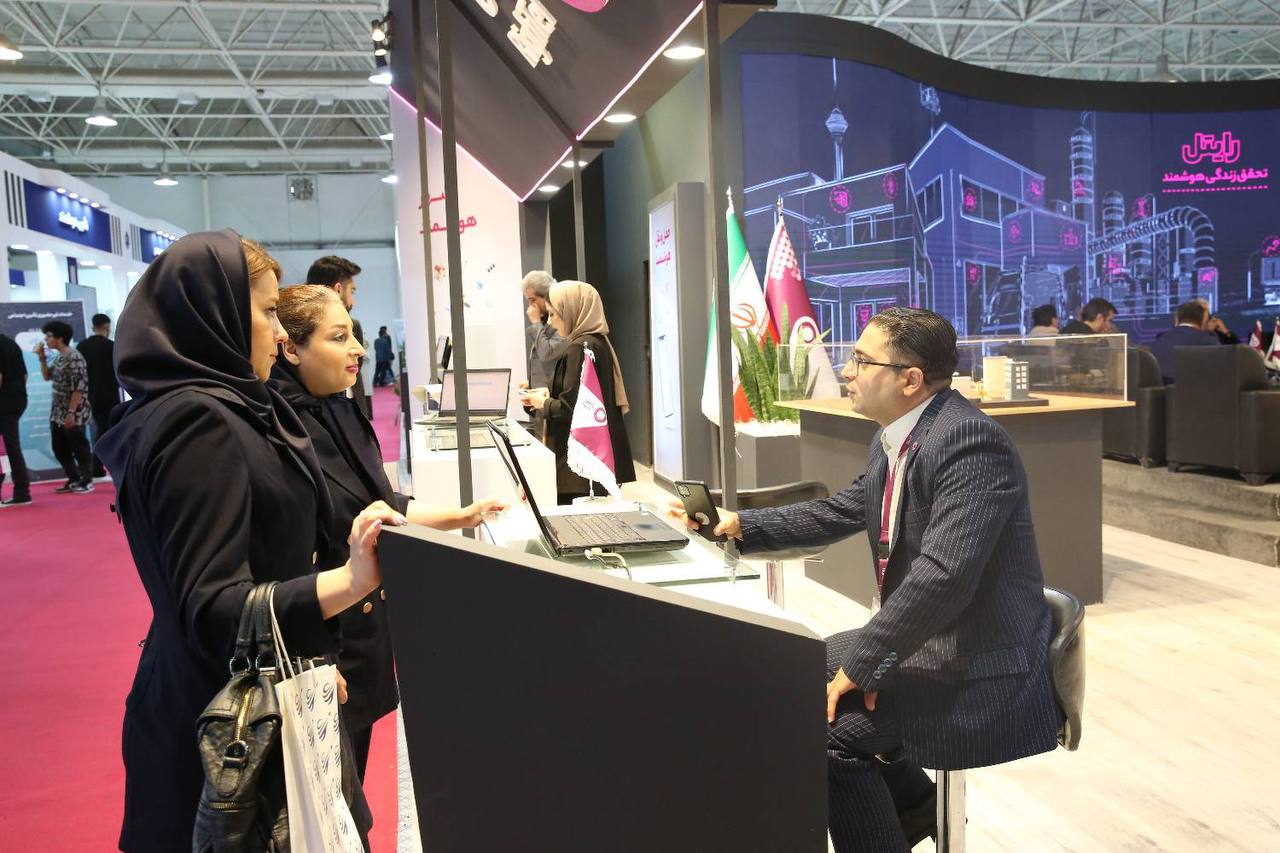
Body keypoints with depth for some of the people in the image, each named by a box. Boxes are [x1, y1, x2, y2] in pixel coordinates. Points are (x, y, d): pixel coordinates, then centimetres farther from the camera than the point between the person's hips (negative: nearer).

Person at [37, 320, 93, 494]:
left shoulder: (74, 358, -16)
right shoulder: (59, 358, 11)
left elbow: (79, 388, -20)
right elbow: (47, 376, 25)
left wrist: (71, 412, -22)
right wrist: (42, 358, 11)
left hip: (73, 414, -9)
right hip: (57, 413, 9)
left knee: (79, 448, 2)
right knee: (59, 449, 13)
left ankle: (86, 481, 14)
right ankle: (74, 480, 24)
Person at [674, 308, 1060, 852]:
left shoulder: (968, 441, -23)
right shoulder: (895, 440, 5)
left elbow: (943, 576, -31)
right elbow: (839, 513, 18)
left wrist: (863, 662, -23)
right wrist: (739, 525, 12)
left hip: (978, 665, -9)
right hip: (922, 637, 9)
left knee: (818, 727, -19)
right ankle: (900, 786, 26)